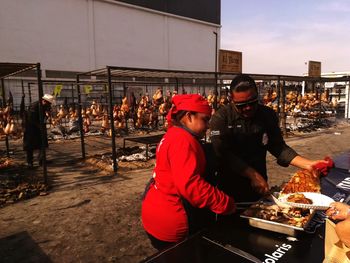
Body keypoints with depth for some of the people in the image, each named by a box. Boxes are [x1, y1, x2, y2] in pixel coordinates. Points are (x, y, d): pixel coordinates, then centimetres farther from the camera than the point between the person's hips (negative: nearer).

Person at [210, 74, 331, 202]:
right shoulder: (221, 118, -16)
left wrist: (308, 164, -12)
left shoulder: (268, 115, -3)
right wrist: (253, 175, -27)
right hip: (229, 186, -3)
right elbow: (223, 154, -22)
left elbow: (278, 147, 0)